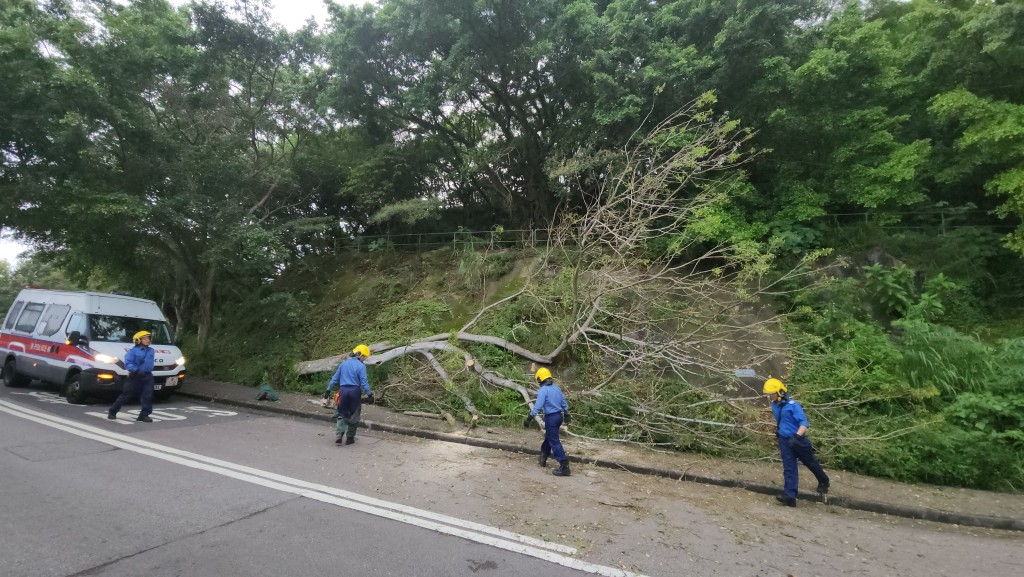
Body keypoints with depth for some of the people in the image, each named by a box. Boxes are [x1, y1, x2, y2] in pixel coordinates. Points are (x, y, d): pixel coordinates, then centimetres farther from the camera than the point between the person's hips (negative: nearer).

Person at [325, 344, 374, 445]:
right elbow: (364, 382, -12)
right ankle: (350, 438, 15)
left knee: (342, 414, 15)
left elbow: (335, 378, 11)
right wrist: (370, 395, -8)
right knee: (354, 416, 11)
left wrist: (328, 390, 18)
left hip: (343, 390, 4)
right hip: (354, 391, -4)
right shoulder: (361, 366, -8)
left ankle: (339, 434, -4)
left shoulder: (343, 363, 7)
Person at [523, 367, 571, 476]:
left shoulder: (543, 390, -16)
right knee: (549, 437, 24)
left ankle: (564, 466, -9)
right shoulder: (556, 388, 7)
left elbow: (537, 406, -23)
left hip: (551, 417, -8)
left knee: (554, 442, -5)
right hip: (559, 415, 8)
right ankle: (543, 459, 38)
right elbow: (564, 403, 14)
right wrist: (566, 414, 26)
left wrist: (529, 419, -19)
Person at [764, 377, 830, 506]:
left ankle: (824, 482, 46)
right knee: (789, 468, -1)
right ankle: (789, 495, -5)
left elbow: (804, 423, -25)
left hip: (797, 439, -5)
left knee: (810, 462, 18)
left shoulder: (792, 405, -21)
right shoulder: (775, 406, 1)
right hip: (784, 440, 5)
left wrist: (797, 436, -36)